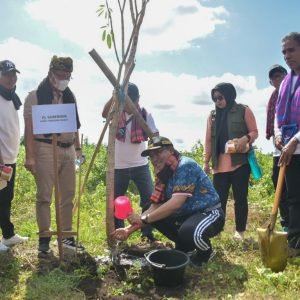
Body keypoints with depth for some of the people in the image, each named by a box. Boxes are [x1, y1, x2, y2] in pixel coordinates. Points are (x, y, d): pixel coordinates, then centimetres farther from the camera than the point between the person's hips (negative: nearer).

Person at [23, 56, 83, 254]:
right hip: (46, 150, -5)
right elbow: (29, 128, -8)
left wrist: (78, 149, 14)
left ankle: (67, 236, 20)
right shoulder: (35, 96, -2)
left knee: (68, 196, 9)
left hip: (68, 150, 5)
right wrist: (30, 156, -14)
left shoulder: (70, 97, 14)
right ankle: (44, 237, 10)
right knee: (44, 196, -1)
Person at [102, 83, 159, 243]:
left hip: (140, 165, 0)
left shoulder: (145, 114, -4)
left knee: (150, 199, -4)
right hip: (119, 166, 0)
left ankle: (147, 233, 14)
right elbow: (104, 113, -27)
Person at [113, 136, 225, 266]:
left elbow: (175, 203, -30)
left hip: (210, 213, -8)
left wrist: (144, 219, -24)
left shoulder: (186, 166, -23)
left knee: (189, 231, -36)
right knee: (155, 215, -4)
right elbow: (154, 207, 2)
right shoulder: (162, 176, 2)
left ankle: (206, 252, 0)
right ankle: (186, 247, 14)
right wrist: (130, 229, -8)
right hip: (186, 214, 8)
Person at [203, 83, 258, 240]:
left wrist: (245, 139, -19)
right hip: (219, 164, 3)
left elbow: (254, 131, 2)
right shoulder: (212, 115, 13)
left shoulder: (244, 111, 3)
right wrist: (206, 161, 9)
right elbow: (209, 140, 13)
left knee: (240, 197, 3)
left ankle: (240, 231, 14)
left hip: (240, 161, -3)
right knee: (218, 198, 2)